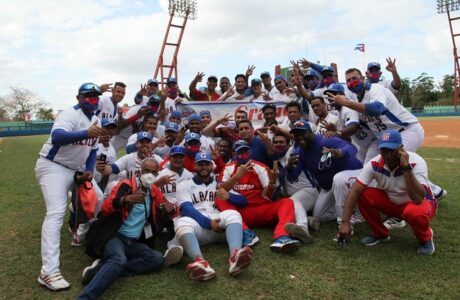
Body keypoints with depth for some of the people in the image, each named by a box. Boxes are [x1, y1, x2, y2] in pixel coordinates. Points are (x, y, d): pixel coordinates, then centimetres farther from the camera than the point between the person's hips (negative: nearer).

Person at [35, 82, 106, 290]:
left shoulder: (96, 120, 7)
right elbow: (57, 137, -38)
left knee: (98, 200, 12)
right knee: (56, 213, -21)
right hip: (53, 166, -8)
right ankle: (49, 272, -25)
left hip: (78, 169, 9)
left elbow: (93, 149, 14)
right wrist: (86, 134, -53)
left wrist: (89, 171, -1)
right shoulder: (70, 114, -19)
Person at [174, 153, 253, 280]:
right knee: (182, 223, -34)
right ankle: (200, 261, -60)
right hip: (197, 226, -1)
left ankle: (235, 256, -56)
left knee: (233, 214, -29)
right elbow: (187, 209, -2)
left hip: (218, 223, 2)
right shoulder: (184, 186, 17)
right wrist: (209, 223, -17)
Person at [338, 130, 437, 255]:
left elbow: (418, 199, -41)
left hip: (422, 203, -3)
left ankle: (425, 238, -1)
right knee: (363, 195, -20)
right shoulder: (375, 164, -21)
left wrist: (406, 168, -45)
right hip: (392, 202, 4)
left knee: (415, 212, -38)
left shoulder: (416, 162, -30)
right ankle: (380, 234, 5)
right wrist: (345, 222, -29)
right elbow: (355, 191, -23)